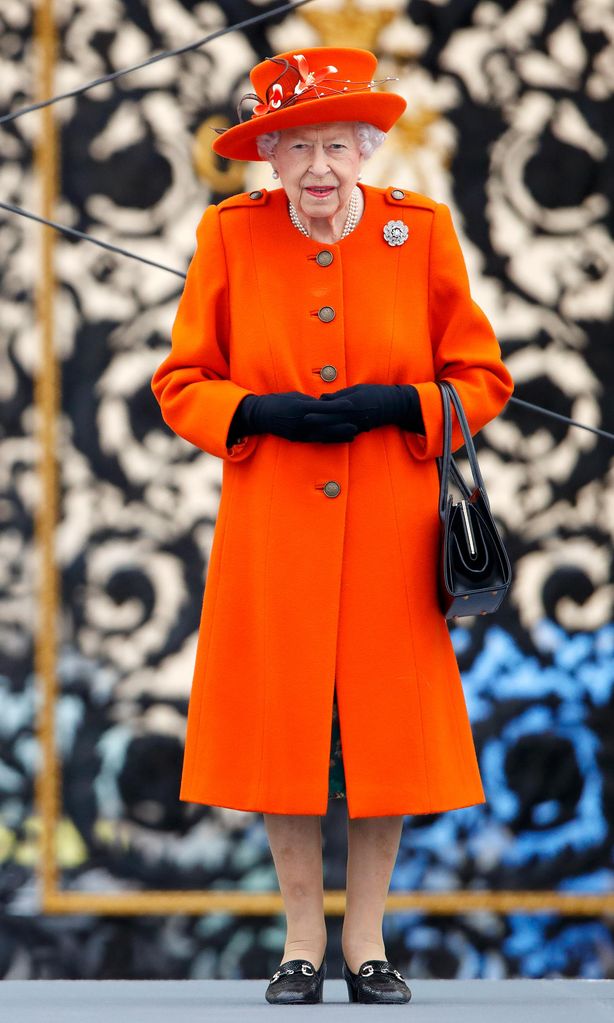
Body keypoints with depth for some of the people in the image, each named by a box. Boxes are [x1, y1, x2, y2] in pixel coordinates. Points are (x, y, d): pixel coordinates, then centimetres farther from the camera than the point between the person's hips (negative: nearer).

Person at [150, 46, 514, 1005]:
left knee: (387, 724, 3)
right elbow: (181, 381, 4)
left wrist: (393, 405, -14)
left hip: (390, 531, 0)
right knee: (283, 727, 2)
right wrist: (261, 411, -14)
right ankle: (303, 937, 15)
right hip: (273, 530, 0)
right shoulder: (230, 234, -1)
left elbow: (481, 378, 3)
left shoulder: (422, 230, -1)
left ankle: (367, 938, 16)